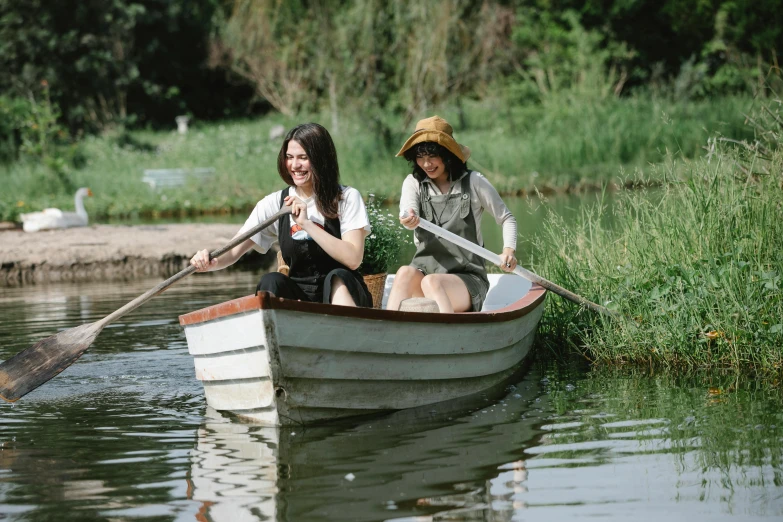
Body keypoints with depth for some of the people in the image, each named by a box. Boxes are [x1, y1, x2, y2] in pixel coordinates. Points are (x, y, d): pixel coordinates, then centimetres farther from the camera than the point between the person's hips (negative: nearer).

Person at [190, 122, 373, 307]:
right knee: (271, 281, -28)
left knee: (337, 277, -34)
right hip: (298, 297, 2)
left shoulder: (348, 198, -1)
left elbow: (353, 259, -14)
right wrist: (212, 263, -24)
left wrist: (306, 223, -19)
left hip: (341, 292, -2)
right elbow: (233, 251, -1)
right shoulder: (275, 203, 6)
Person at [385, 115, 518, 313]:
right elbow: (407, 211, -13)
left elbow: (506, 219, 10)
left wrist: (509, 250, -10)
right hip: (424, 271, 2)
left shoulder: (473, 182, 3)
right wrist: (409, 220, -38)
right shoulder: (413, 183, 9)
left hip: (466, 279, -2)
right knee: (405, 272, -33)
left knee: (431, 282, -36)